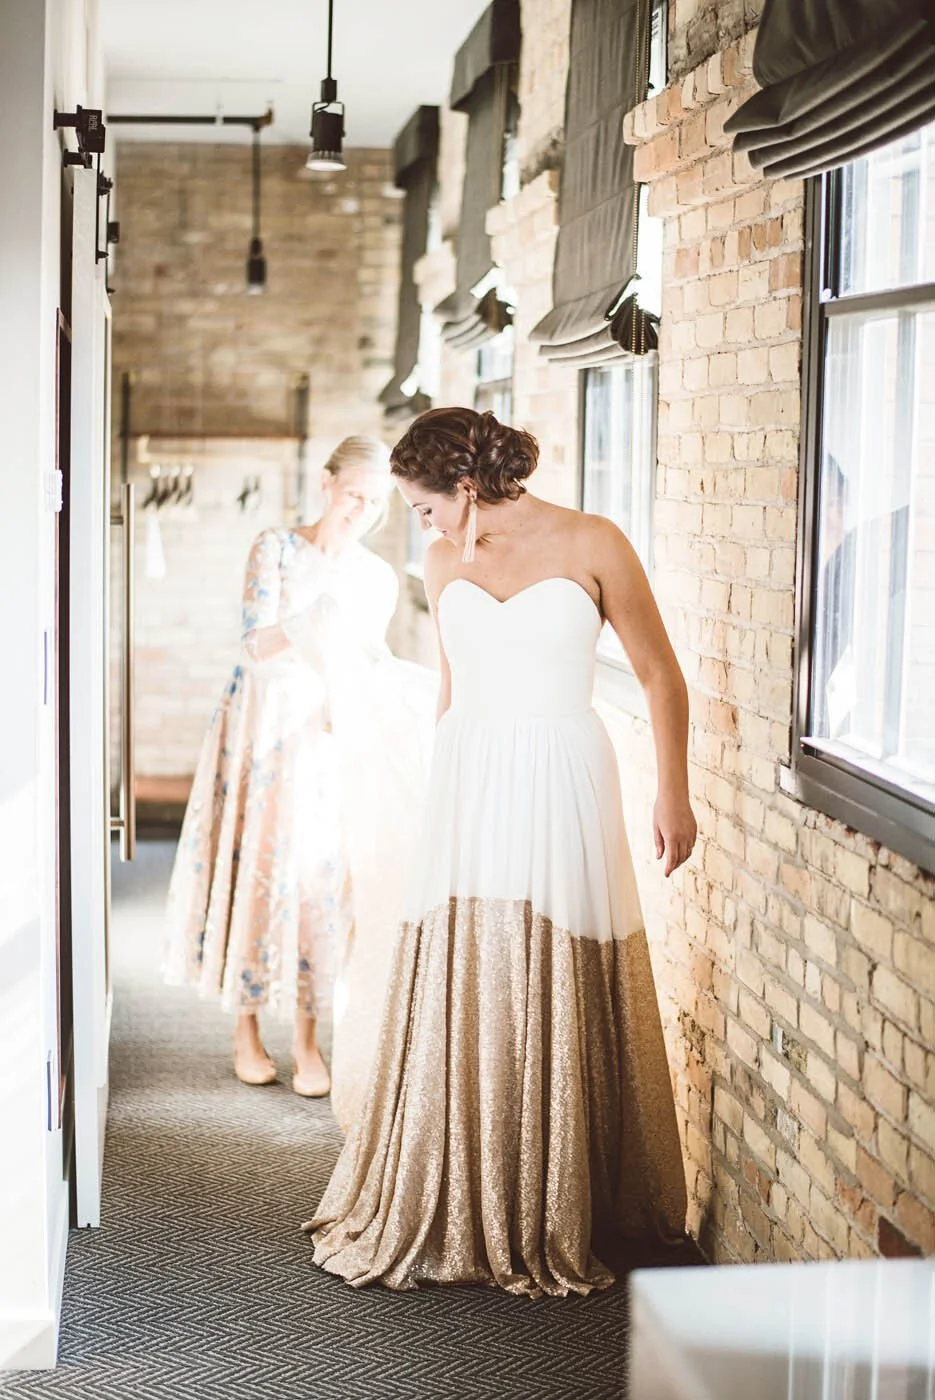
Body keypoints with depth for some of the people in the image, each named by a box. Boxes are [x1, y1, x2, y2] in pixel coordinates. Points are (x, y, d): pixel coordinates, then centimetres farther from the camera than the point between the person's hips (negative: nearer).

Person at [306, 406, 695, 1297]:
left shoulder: (590, 545, -5)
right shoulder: (444, 562, 8)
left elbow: (660, 676, 0)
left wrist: (673, 795, -1)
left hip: (562, 783, -3)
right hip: (467, 786, 4)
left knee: (556, 1010, 1)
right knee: (454, 1004, 0)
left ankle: (554, 1222, 13)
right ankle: (442, 1217, 10)